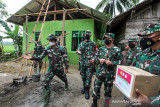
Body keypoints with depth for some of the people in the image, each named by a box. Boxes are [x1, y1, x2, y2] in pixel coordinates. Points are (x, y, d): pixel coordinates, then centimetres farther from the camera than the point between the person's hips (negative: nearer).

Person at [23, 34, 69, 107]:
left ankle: (66, 85, 62)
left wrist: (66, 67, -8)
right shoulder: (47, 49, -5)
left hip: (59, 69, -1)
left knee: (64, 79, 23)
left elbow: (66, 58, -9)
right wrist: (32, 57, -20)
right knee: (46, 84, -7)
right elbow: (40, 57, -5)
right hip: (51, 69, 2)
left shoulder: (61, 49, -14)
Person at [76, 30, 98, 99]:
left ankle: (87, 91, 13)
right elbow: (79, 51, 6)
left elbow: (96, 52, 4)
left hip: (90, 63, -3)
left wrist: (94, 58, -13)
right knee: (83, 76, 14)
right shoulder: (81, 43, 9)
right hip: (82, 63, 3)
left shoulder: (93, 44, 3)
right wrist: (78, 52, -18)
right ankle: (84, 87, 36)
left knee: (88, 77, -2)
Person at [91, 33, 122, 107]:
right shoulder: (101, 48, 5)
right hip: (99, 72, 3)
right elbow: (96, 57, 12)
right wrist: (99, 60, -10)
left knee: (108, 89, 15)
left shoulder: (117, 50, -5)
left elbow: (120, 61, -4)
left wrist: (111, 63, -19)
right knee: (96, 87, 10)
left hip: (109, 73, -2)